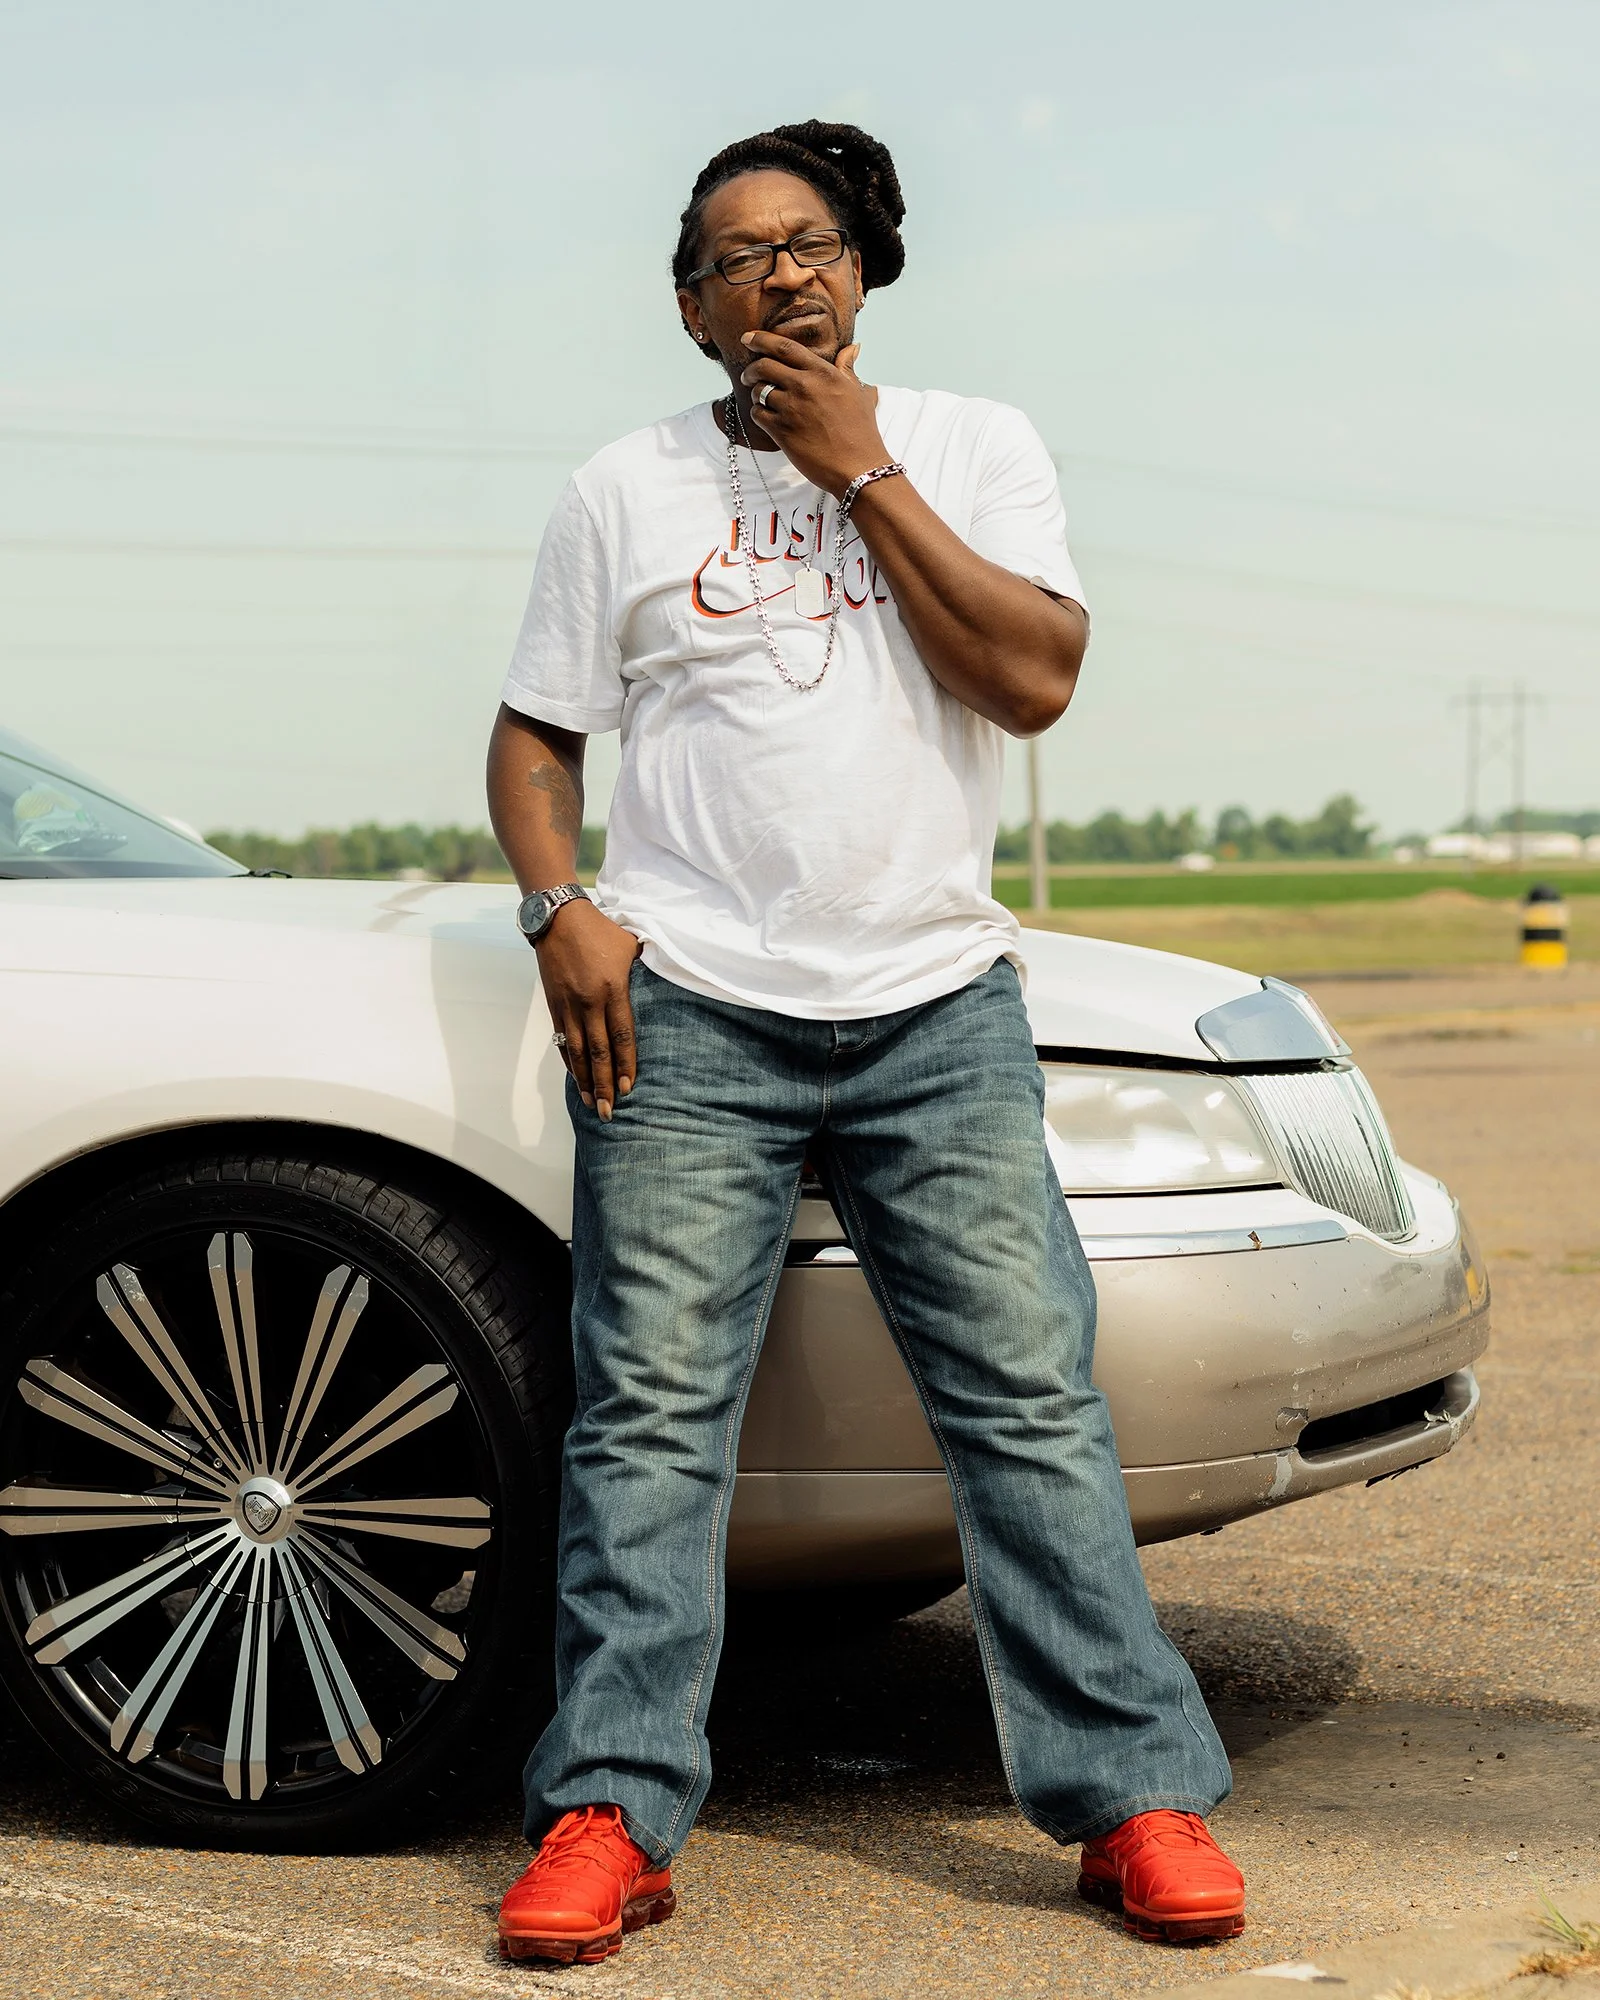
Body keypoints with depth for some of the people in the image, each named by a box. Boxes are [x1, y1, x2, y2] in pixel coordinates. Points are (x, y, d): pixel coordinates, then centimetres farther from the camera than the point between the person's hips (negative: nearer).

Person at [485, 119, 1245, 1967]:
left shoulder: (973, 448, 10)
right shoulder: (624, 493, 11)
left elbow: (1034, 676, -5)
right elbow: (535, 734, 13)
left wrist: (857, 467, -6)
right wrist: (563, 911, -5)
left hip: (937, 1004, 0)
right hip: (687, 1009, 0)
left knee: (1034, 1400, -2)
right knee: (652, 1415, -6)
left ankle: (1131, 1790, 6)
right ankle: (610, 1812, -1)